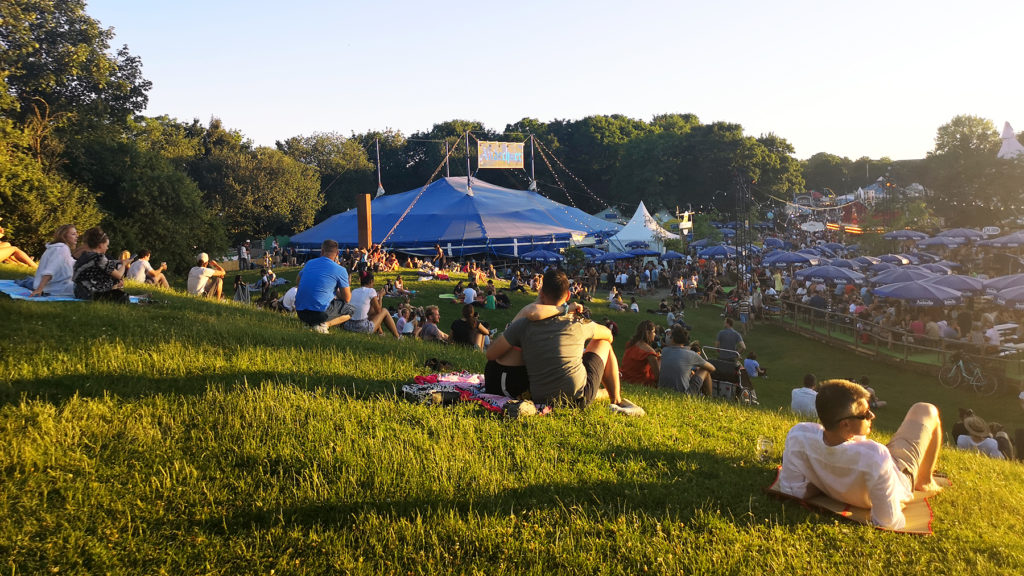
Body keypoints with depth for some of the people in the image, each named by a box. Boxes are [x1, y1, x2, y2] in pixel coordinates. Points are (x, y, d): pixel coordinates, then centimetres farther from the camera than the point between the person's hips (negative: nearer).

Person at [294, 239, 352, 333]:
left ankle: (308, 322, 6)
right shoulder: (340, 270, -4)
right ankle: (325, 324, -11)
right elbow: (347, 298, 0)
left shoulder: (309, 263, 12)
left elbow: (297, 282, 30)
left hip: (300, 312, 6)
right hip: (320, 311, -6)